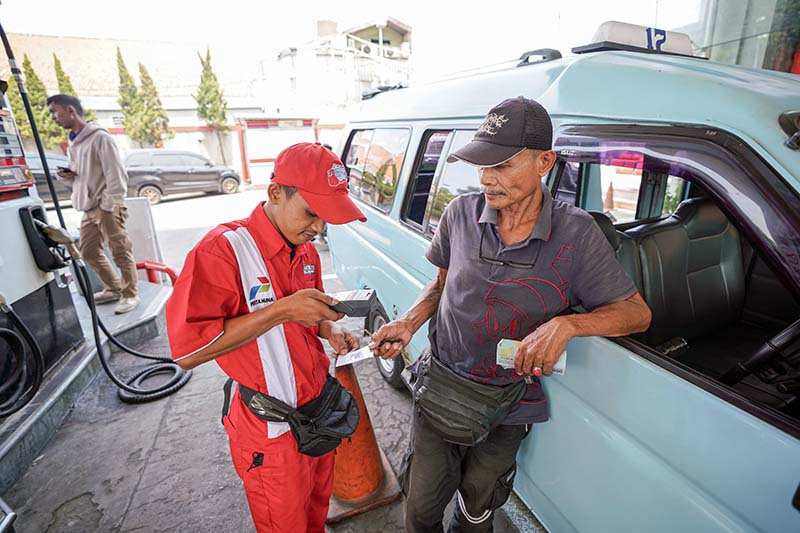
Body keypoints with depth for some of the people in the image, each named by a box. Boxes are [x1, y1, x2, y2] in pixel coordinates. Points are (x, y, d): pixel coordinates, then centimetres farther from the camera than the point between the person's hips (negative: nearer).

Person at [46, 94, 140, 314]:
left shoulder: (99, 137, -9)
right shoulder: (73, 143, 18)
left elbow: (116, 175, -14)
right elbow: (80, 179, 25)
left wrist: (107, 206, -17)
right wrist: (65, 176, 2)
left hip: (108, 207, -9)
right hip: (89, 208, 9)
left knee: (121, 251, -5)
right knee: (88, 251, 13)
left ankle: (130, 295, 5)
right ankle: (114, 288, 26)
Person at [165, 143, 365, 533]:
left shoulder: (306, 250, 0)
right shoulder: (222, 249, -23)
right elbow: (187, 350, -25)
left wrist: (330, 330, -7)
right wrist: (281, 310, -31)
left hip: (319, 407, 6)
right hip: (273, 431, -6)